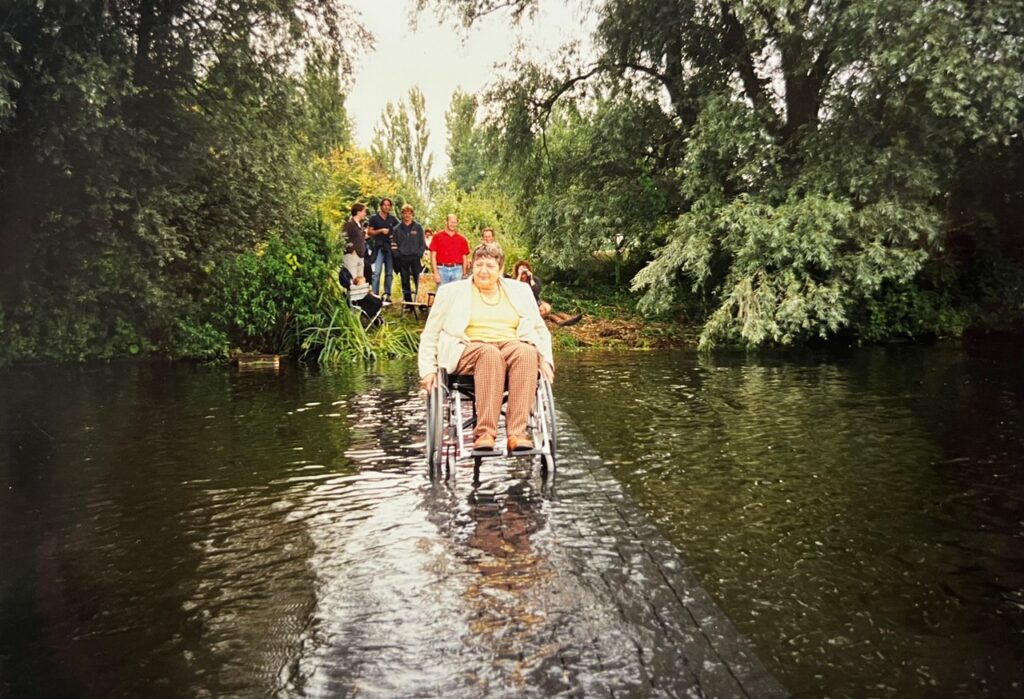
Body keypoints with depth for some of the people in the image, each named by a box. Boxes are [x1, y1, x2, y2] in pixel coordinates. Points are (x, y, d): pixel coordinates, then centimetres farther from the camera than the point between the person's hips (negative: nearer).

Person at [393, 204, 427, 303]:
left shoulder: (418, 227, 7)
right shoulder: (397, 229, 9)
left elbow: (422, 243, 5)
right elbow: (394, 244, 9)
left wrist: (420, 255, -6)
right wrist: (397, 255, -3)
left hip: (415, 257, -1)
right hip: (403, 258, 2)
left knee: (418, 280, -7)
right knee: (405, 282, 4)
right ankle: (408, 302, 11)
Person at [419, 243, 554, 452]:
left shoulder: (519, 290, 21)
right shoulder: (451, 292, 16)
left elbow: (540, 330, 23)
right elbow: (430, 335, 15)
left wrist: (546, 360, 6)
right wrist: (428, 370, 2)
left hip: (512, 346, 2)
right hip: (469, 349, -2)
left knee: (528, 353, -35)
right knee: (490, 354, -39)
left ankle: (517, 433, -42)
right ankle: (484, 433, -42)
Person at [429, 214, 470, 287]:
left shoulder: (461, 239, 10)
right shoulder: (437, 236, 4)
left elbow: (464, 258, 12)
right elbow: (433, 256, 1)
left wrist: (464, 274, 4)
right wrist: (435, 273, -7)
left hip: (457, 270, 2)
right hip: (442, 269, -1)